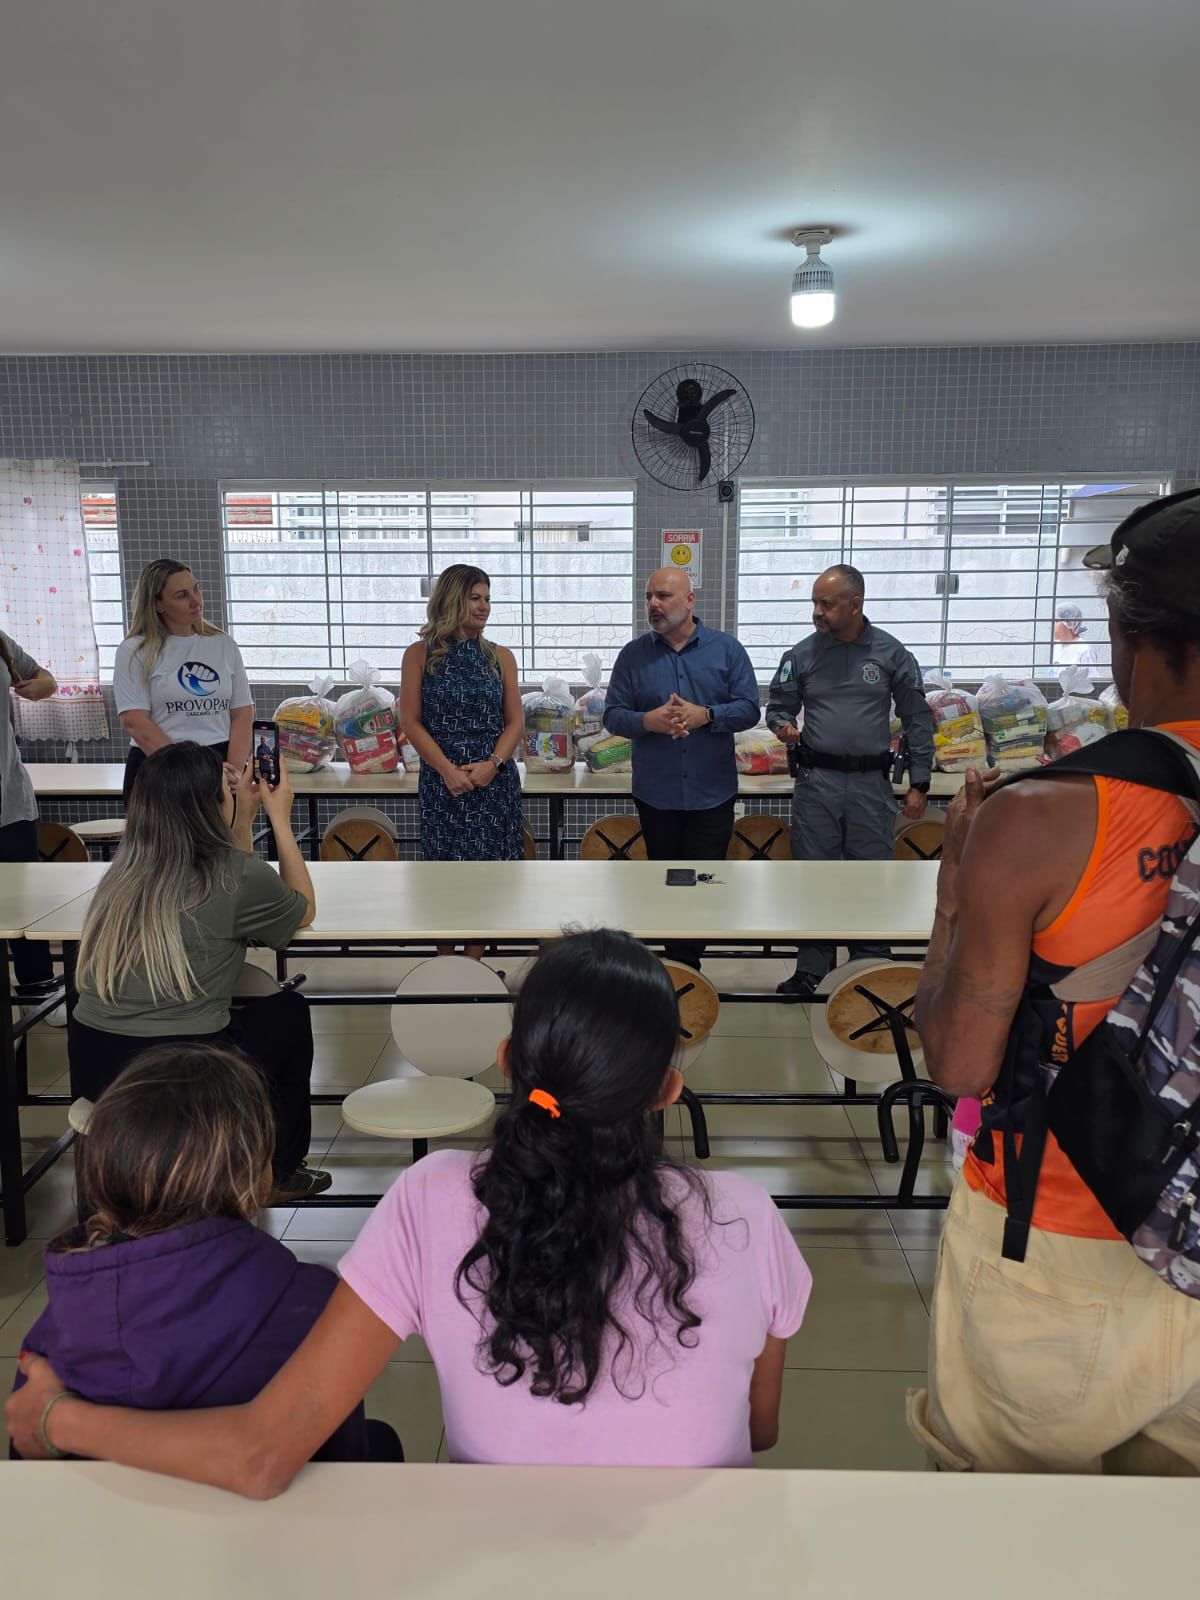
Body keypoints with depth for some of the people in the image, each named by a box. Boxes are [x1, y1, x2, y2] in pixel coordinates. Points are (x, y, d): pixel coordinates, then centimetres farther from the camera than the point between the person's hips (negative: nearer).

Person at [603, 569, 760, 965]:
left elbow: (749, 708, -3)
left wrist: (705, 715, -20)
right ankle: (681, 967, 25)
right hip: (655, 794, 1)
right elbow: (612, 715, 0)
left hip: (712, 793, -1)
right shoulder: (634, 655, 3)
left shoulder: (726, 649, 1)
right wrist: (648, 721, -20)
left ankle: (684, 966, 14)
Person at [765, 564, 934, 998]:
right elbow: (778, 706, 12)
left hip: (871, 783, -1)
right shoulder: (802, 654, 3)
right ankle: (810, 968, 17)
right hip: (816, 781, 1)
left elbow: (917, 720, 4)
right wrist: (783, 725, -13)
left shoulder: (889, 652, 1)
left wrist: (918, 784, 0)